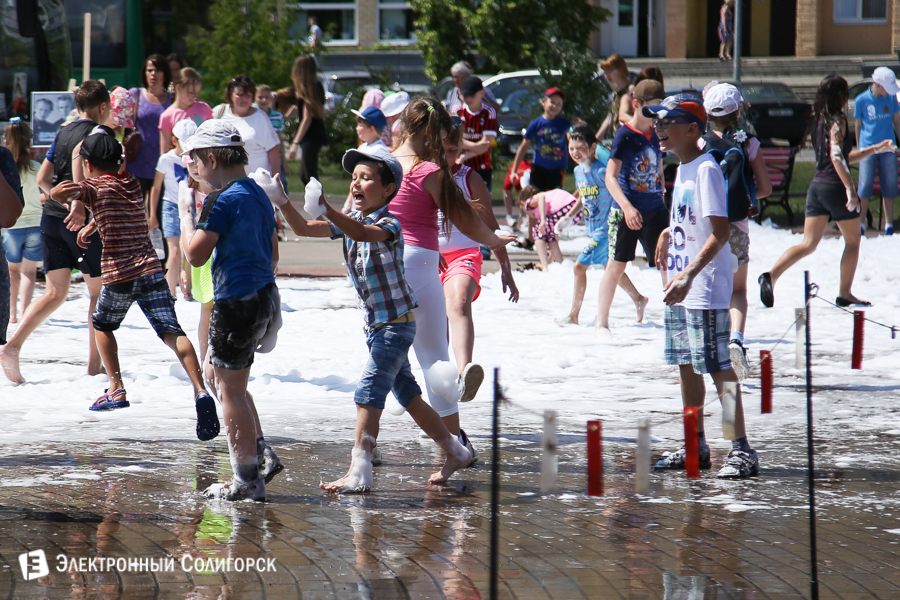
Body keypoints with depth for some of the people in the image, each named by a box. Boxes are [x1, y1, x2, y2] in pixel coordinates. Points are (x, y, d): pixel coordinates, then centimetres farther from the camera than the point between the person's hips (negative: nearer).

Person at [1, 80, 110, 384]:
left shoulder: (63, 132, 15)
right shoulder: (96, 132, -6)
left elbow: (42, 179, 16)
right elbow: (80, 155, -27)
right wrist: (79, 204, -32)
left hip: (51, 218, 6)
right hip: (84, 220, -6)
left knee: (55, 293, 5)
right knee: (100, 292, 9)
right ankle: (95, 363, 12)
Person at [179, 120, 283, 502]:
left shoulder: (222, 201, -16)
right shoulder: (258, 195, 13)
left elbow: (195, 254, -16)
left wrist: (185, 214, -3)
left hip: (237, 302, -9)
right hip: (264, 296, 9)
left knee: (230, 389, -1)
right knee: (218, 375, 22)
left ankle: (247, 481, 3)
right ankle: (262, 456, 18)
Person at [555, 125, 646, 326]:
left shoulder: (601, 171, -21)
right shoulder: (578, 171, 6)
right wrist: (569, 216, 10)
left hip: (606, 228, -9)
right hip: (592, 229, 9)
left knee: (580, 266, -11)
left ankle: (573, 315, -3)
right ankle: (638, 300, 40)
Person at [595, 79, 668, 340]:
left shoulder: (656, 134, 7)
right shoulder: (625, 135, -12)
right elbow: (610, 177, -18)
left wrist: (662, 198, 22)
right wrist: (627, 206, -30)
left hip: (655, 210, 5)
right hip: (625, 211, -5)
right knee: (616, 266, 2)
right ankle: (601, 323, 11)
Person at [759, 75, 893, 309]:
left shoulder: (819, 121, 15)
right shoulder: (837, 121, -10)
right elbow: (837, 157, -23)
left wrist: (875, 149, 29)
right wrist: (851, 188, -26)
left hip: (817, 186, 7)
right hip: (835, 187, -7)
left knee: (808, 244, 3)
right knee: (853, 241, 12)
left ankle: (772, 275, -17)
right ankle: (845, 294, 14)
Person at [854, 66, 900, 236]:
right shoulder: (861, 100, -3)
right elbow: (858, 125, 7)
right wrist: (859, 149, 11)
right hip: (868, 149, -2)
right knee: (865, 187, -5)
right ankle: (861, 223, 5)